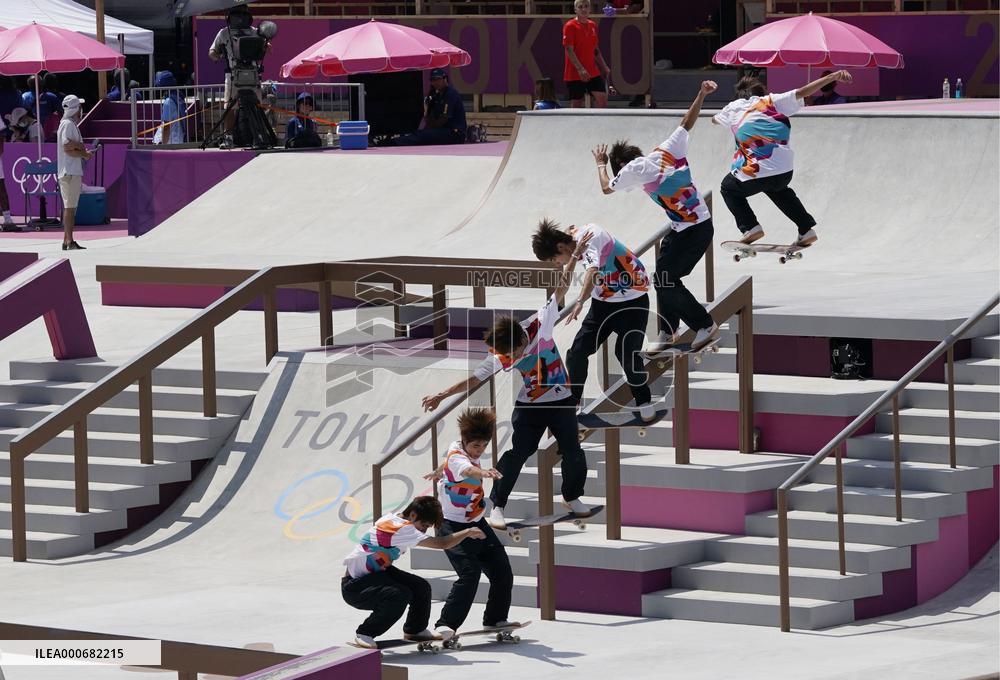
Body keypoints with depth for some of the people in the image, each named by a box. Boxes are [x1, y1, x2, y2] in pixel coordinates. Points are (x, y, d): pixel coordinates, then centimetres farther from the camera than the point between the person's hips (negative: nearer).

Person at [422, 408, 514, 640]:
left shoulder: (470, 451, 3)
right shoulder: (456, 457, -24)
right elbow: (466, 470, -49)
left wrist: (440, 471, 46)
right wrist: (484, 472, -70)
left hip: (477, 524, 9)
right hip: (453, 527, -9)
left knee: (502, 573, 8)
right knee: (469, 574, -23)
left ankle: (495, 619, 27)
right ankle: (446, 625, -20)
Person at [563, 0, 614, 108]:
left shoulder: (593, 25, 11)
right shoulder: (570, 26, -9)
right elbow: (569, 50, -16)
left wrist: (604, 67, 18)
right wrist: (580, 69, -25)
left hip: (593, 73, 6)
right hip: (574, 74, -6)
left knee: (602, 99, -5)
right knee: (576, 104, 0)